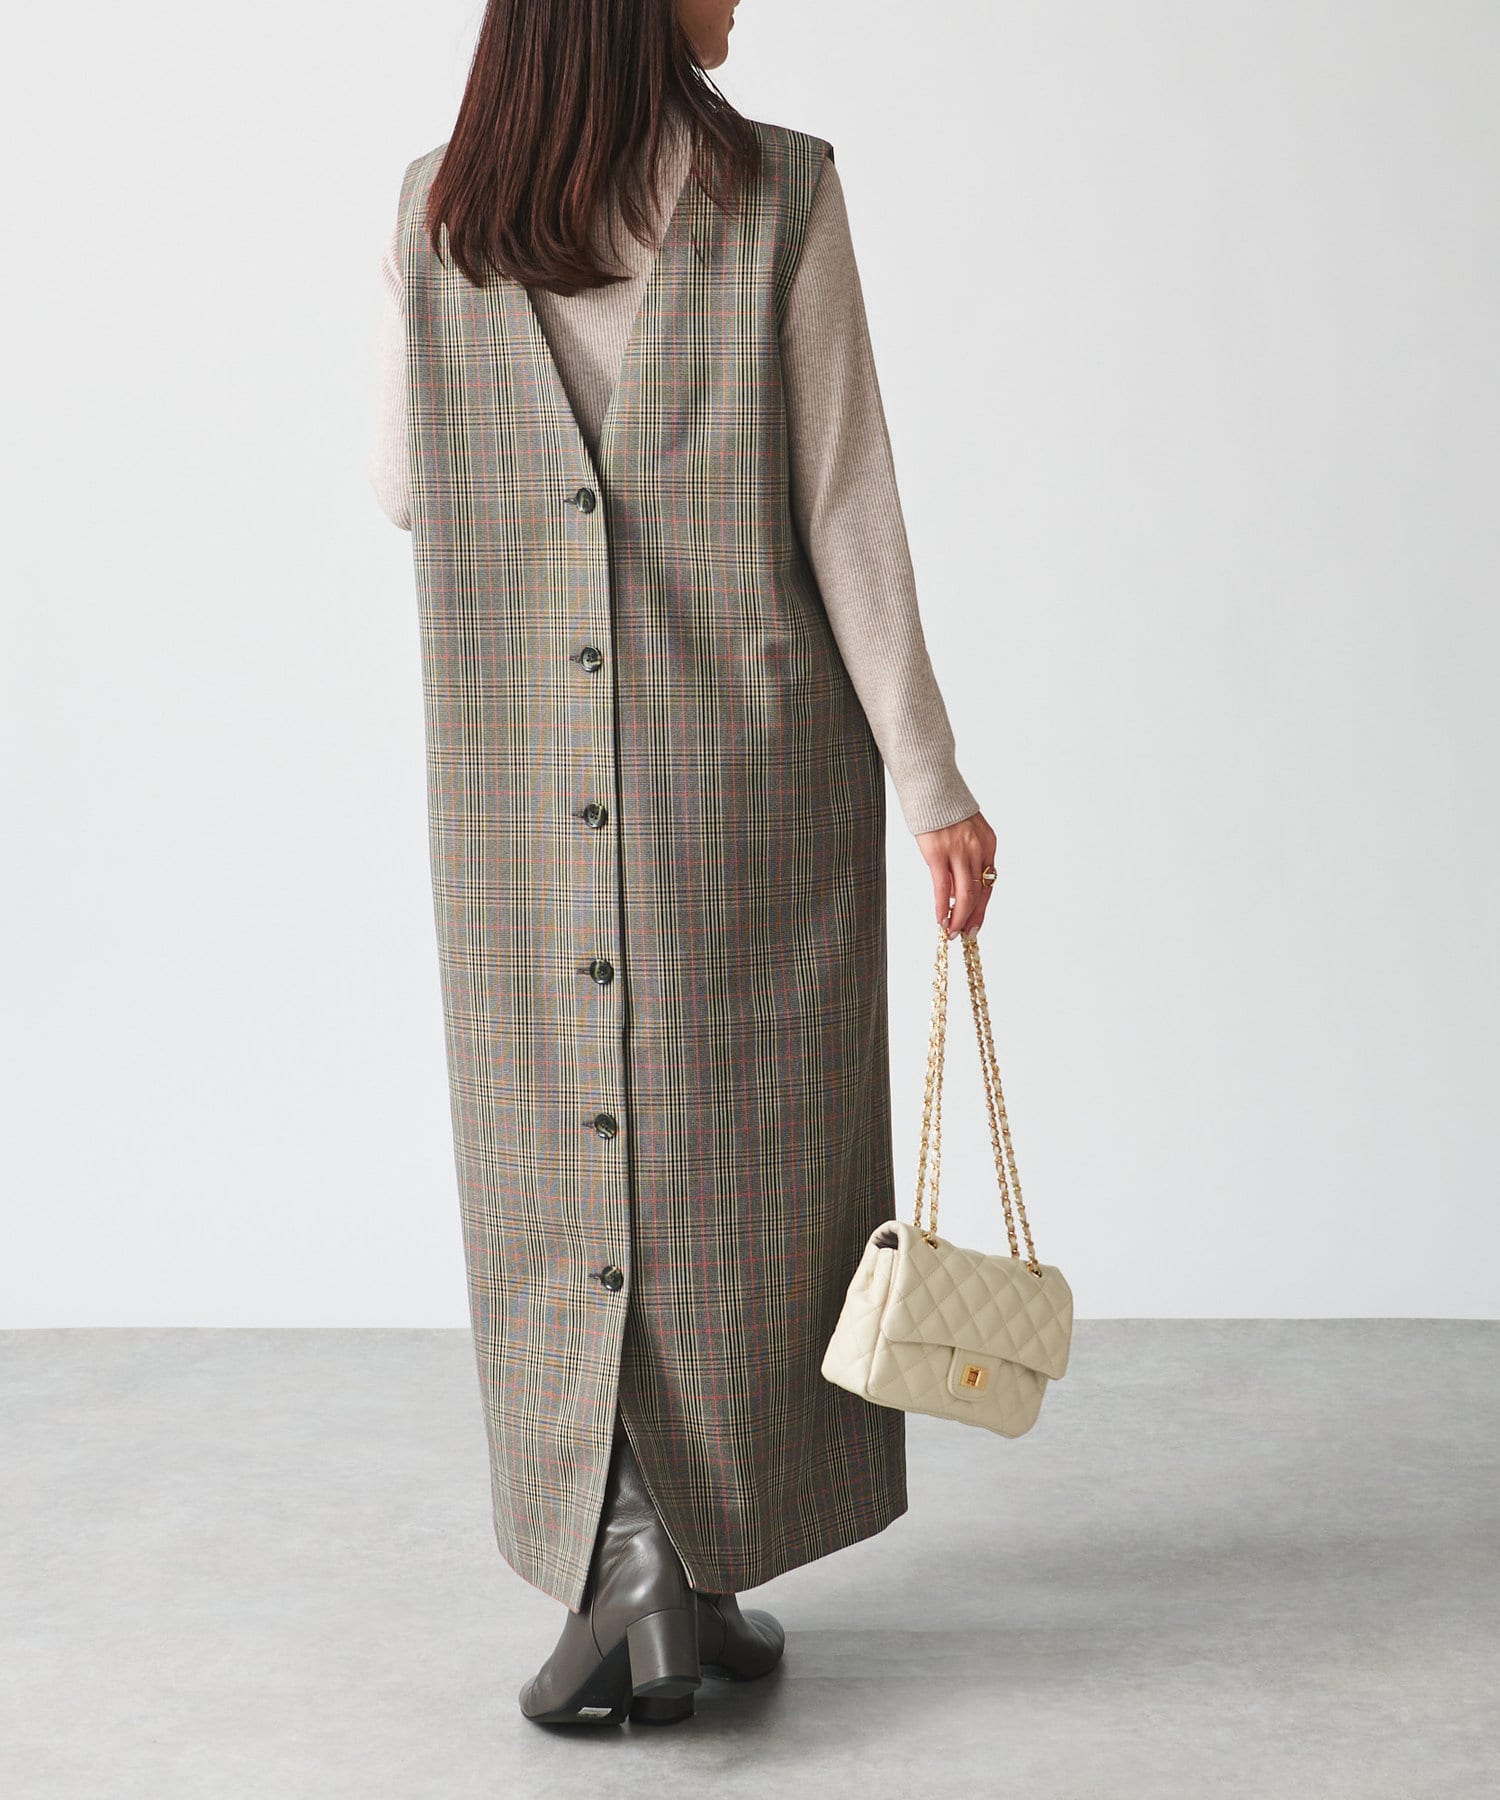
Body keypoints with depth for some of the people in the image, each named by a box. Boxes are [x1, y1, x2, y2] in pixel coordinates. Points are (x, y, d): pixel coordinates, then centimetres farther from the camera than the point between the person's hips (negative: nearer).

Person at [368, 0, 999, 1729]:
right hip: (757, 763, -1)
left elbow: (402, 487, 9)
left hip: (522, 784, 2)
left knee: (567, 1164, 11)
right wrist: (929, 777, -4)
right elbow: (846, 510, -9)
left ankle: (641, 1574, 8)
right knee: (740, 1157, 11)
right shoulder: (784, 194, -7)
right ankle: (689, 1576, 14)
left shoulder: (437, 209, -1)